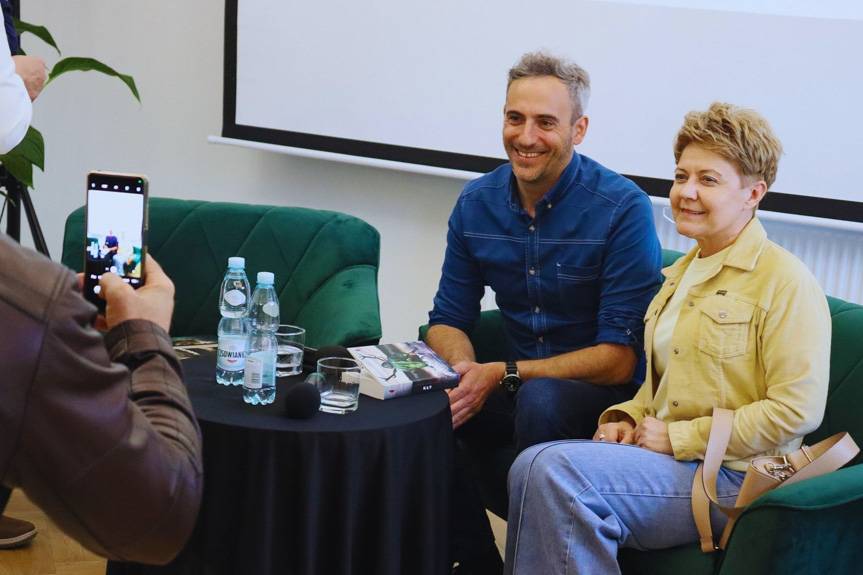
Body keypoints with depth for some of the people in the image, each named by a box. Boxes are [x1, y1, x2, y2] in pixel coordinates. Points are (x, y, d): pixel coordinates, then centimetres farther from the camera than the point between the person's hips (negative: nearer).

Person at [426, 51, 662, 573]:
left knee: (541, 400, -36)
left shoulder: (623, 208, -16)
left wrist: (503, 374, -23)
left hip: (606, 393, -4)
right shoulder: (477, 203, 1)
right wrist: (465, 369, -17)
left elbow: (620, 358, -17)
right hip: (516, 383, 5)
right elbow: (449, 320, 7)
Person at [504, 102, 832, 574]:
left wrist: (680, 437, -14)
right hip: (670, 460, 8)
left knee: (556, 469, -27)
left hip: (736, 478, -7)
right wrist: (627, 418, 7)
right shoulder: (679, 274, 19)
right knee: (534, 467, -20)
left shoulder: (785, 280, -8)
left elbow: (797, 410, -15)